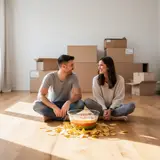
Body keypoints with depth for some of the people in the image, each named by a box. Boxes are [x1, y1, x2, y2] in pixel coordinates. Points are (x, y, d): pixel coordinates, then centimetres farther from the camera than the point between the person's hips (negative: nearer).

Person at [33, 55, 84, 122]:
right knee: (36, 105, -31)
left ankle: (51, 116, -20)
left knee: (80, 104, -30)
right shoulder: (50, 77, -18)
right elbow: (40, 95, -24)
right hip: (52, 104, -1)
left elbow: (78, 95, -18)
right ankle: (65, 117, -23)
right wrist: (54, 107, -39)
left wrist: (68, 102, -40)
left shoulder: (73, 77, -13)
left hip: (65, 104, 1)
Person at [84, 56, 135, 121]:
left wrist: (110, 110, -23)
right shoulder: (96, 79, -5)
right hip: (101, 106, 1)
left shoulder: (119, 79, -8)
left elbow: (118, 98, -9)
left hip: (114, 107, 0)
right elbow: (98, 97, -9)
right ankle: (116, 117, -31)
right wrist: (104, 109, -24)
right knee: (87, 101, -29)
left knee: (131, 105, -27)